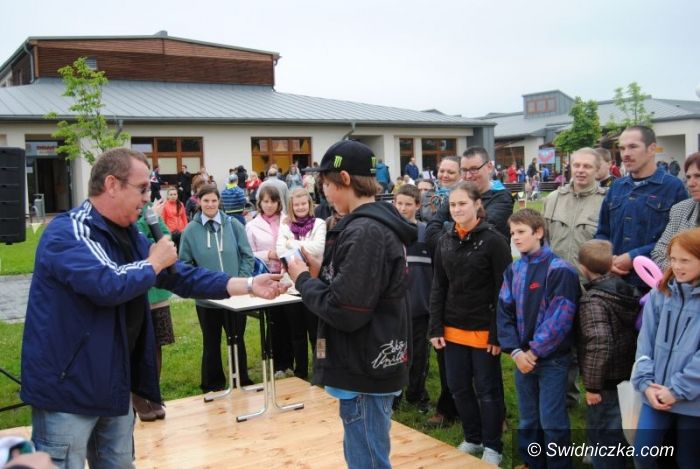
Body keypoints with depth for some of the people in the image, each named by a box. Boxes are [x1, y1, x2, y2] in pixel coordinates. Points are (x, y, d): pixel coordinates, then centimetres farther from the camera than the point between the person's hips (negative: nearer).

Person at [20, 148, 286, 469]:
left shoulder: (127, 234, 11)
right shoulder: (67, 232, -19)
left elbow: (181, 276, 9)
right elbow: (107, 284, -35)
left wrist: (248, 285, 0)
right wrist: (155, 262, -15)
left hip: (112, 382, 9)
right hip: (66, 384, -9)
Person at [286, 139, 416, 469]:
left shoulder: (365, 232, -22)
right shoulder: (376, 224, 10)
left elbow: (344, 311, -25)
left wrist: (303, 279, -11)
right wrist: (321, 271, 5)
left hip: (365, 368, -10)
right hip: (372, 363, 10)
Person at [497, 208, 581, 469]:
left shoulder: (559, 270, -13)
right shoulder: (513, 270, 6)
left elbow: (559, 318, -17)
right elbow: (505, 312, 3)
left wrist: (534, 352, -16)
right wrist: (515, 352, -8)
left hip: (552, 359, -6)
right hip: (522, 357, 6)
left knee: (552, 422, 0)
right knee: (527, 420, 16)